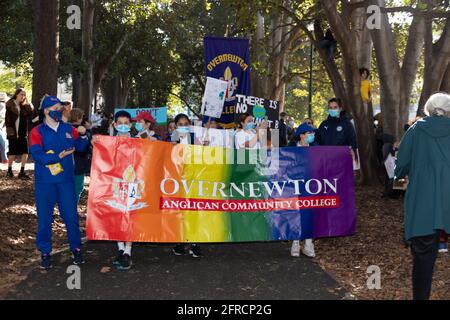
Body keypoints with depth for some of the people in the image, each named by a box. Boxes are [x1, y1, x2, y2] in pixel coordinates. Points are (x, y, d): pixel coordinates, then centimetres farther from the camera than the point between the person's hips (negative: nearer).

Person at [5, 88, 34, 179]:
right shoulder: (10, 104, -3)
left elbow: (31, 112, -8)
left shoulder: (24, 106, 10)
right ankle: (9, 170, 22)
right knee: (12, 153, 3)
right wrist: (10, 130, -14)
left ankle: (22, 172, 0)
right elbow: (7, 119, -6)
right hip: (13, 133, -4)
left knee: (25, 152, -5)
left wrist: (27, 102, -7)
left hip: (23, 133, 4)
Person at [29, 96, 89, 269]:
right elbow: (37, 155, -15)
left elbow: (80, 147, 11)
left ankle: (76, 248, 19)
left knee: (71, 215, 4)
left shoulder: (68, 129, 8)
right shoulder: (37, 132, -3)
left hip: (66, 179, 2)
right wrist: (59, 156, -21)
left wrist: (83, 135, -8)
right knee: (44, 217, 4)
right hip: (45, 181, -2)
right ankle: (45, 252, 17)